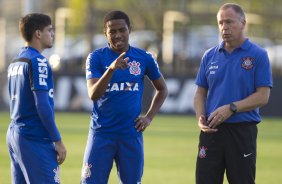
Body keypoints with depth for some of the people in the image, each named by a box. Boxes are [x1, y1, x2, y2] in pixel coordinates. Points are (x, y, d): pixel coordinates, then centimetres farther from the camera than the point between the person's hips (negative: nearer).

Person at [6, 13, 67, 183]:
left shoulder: (15, 63, 15)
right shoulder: (38, 62, -12)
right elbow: (42, 105, -17)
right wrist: (57, 140, -12)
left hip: (14, 134, 9)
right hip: (34, 138, -9)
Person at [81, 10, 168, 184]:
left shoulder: (144, 58, 3)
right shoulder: (96, 57, -3)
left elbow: (162, 89, 18)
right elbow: (93, 94, -17)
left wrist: (149, 117, 6)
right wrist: (112, 68, -31)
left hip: (131, 135, 2)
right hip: (101, 134, -2)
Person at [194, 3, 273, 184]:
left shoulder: (258, 55, -2)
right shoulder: (210, 56, 10)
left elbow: (263, 96, -7)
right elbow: (200, 93, 13)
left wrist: (231, 108, -17)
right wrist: (200, 117, -6)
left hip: (243, 130, -3)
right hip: (212, 130, 3)